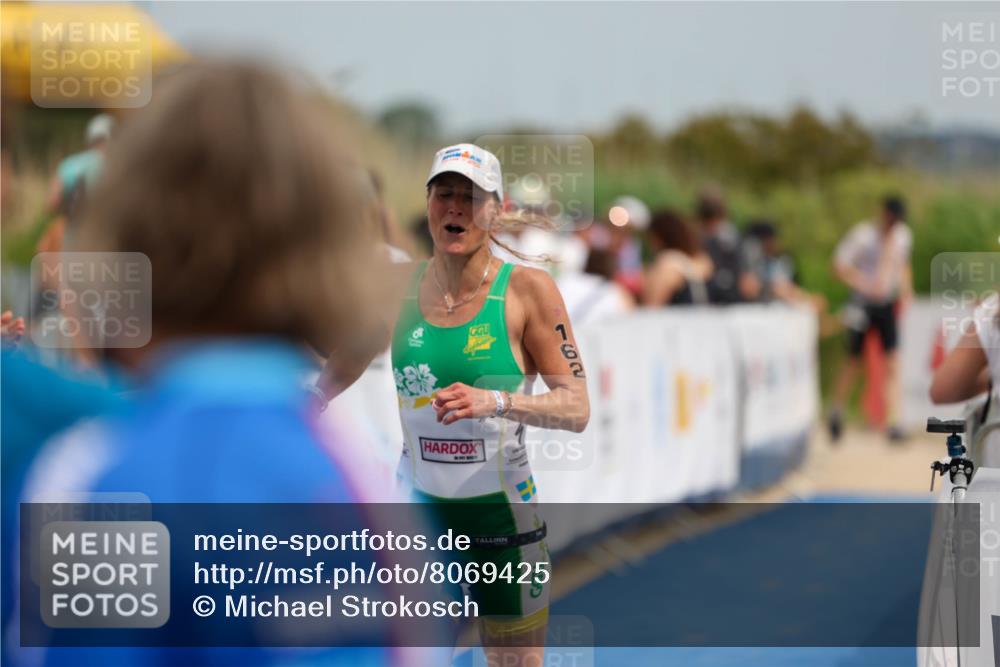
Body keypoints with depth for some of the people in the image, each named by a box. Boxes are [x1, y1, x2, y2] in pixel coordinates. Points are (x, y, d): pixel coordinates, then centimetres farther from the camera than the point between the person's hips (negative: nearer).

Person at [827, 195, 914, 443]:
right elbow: (840, 264, -13)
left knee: (892, 364, -8)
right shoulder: (862, 234, -11)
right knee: (854, 361, 7)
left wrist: (905, 290, 8)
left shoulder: (902, 236, 6)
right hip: (863, 304, -4)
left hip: (888, 305, 4)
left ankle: (893, 423, -12)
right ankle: (837, 411, 28)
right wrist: (866, 285, -24)